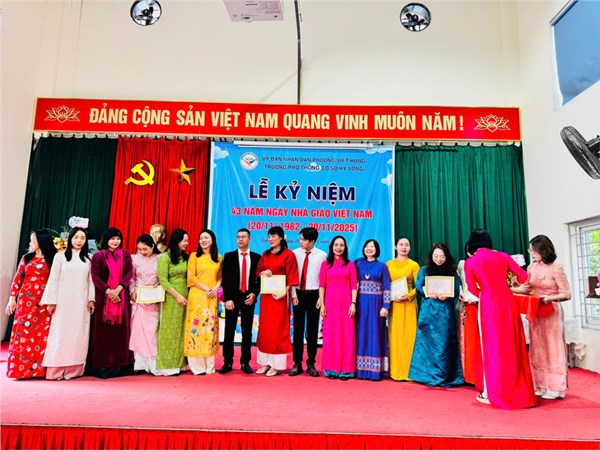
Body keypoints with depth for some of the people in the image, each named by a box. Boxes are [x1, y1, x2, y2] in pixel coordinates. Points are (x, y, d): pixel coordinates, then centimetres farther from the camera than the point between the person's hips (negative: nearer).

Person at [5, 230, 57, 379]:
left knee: (41, 334, 0)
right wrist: (12, 297, 0)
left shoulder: (52, 260, 2)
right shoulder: (26, 258, 9)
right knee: (23, 331, 1)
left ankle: (39, 368, 7)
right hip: (26, 300, 2)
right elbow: (17, 279, 7)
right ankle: (21, 367, 8)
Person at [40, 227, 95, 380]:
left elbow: (91, 280, 8)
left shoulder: (88, 259, 11)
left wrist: (91, 299, 1)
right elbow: (54, 280, 2)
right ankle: (56, 370, 5)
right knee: (61, 334, -2)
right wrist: (51, 301, -3)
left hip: (81, 303, 2)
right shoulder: (60, 256, 4)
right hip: (63, 302, -2)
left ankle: (74, 370, 6)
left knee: (78, 334, 1)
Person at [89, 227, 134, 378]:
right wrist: (108, 291, -14)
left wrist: (118, 289, -13)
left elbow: (129, 273, 0)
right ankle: (102, 365, 7)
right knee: (103, 330, 0)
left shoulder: (125, 255, 9)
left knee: (121, 328, 2)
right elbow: (95, 277, -4)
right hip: (103, 296, -2)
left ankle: (121, 364, 9)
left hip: (121, 296, 2)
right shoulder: (98, 256, 3)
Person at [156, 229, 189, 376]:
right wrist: (177, 295, -13)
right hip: (171, 298, -6)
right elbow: (163, 280, -10)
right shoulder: (165, 257, -6)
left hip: (185, 296, 6)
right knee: (170, 331, 1)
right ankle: (168, 365, 9)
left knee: (182, 330, 8)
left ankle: (179, 363, 16)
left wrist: (187, 295, 2)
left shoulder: (186, 257, 11)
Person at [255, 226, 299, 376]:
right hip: (266, 295, 6)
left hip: (279, 295, -6)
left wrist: (284, 292, -19)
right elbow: (257, 271, 15)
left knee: (278, 329, -1)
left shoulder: (288, 254, -5)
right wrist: (262, 273, -8)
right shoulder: (265, 254, 12)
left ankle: (276, 364, 8)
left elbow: (291, 277, -9)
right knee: (264, 328, 8)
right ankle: (266, 362, 17)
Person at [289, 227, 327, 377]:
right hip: (299, 294, 2)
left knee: (313, 330, 5)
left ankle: (311, 364, 16)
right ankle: (297, 364, 15)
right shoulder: (295, 253, 1)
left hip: (314, 295, -1)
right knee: (298, 329, 6)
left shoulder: (322, 255, -3)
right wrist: (294, 295, -4)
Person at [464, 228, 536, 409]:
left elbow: (473, 290, 4)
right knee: (512, 346, 14)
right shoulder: (502, 256, 9)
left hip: (488, 304, -3)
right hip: (508, 301, 4)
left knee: (492, 347, 6)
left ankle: (491, 392, 13)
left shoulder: (470, 262, 0)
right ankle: (518, 391, 25)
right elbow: (524, 277, 11)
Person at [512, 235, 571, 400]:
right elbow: (525, 288, 11)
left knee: (552, 348, 2)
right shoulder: (532, 267, 3)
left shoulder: (556, 268, -13)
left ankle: (554, 388, 12)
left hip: (552, 312, -6)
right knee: (537, 348, 11)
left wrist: (550, 298, -27)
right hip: (535, 312, 6)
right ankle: (540, 385, 21)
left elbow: (567, 294, -12)